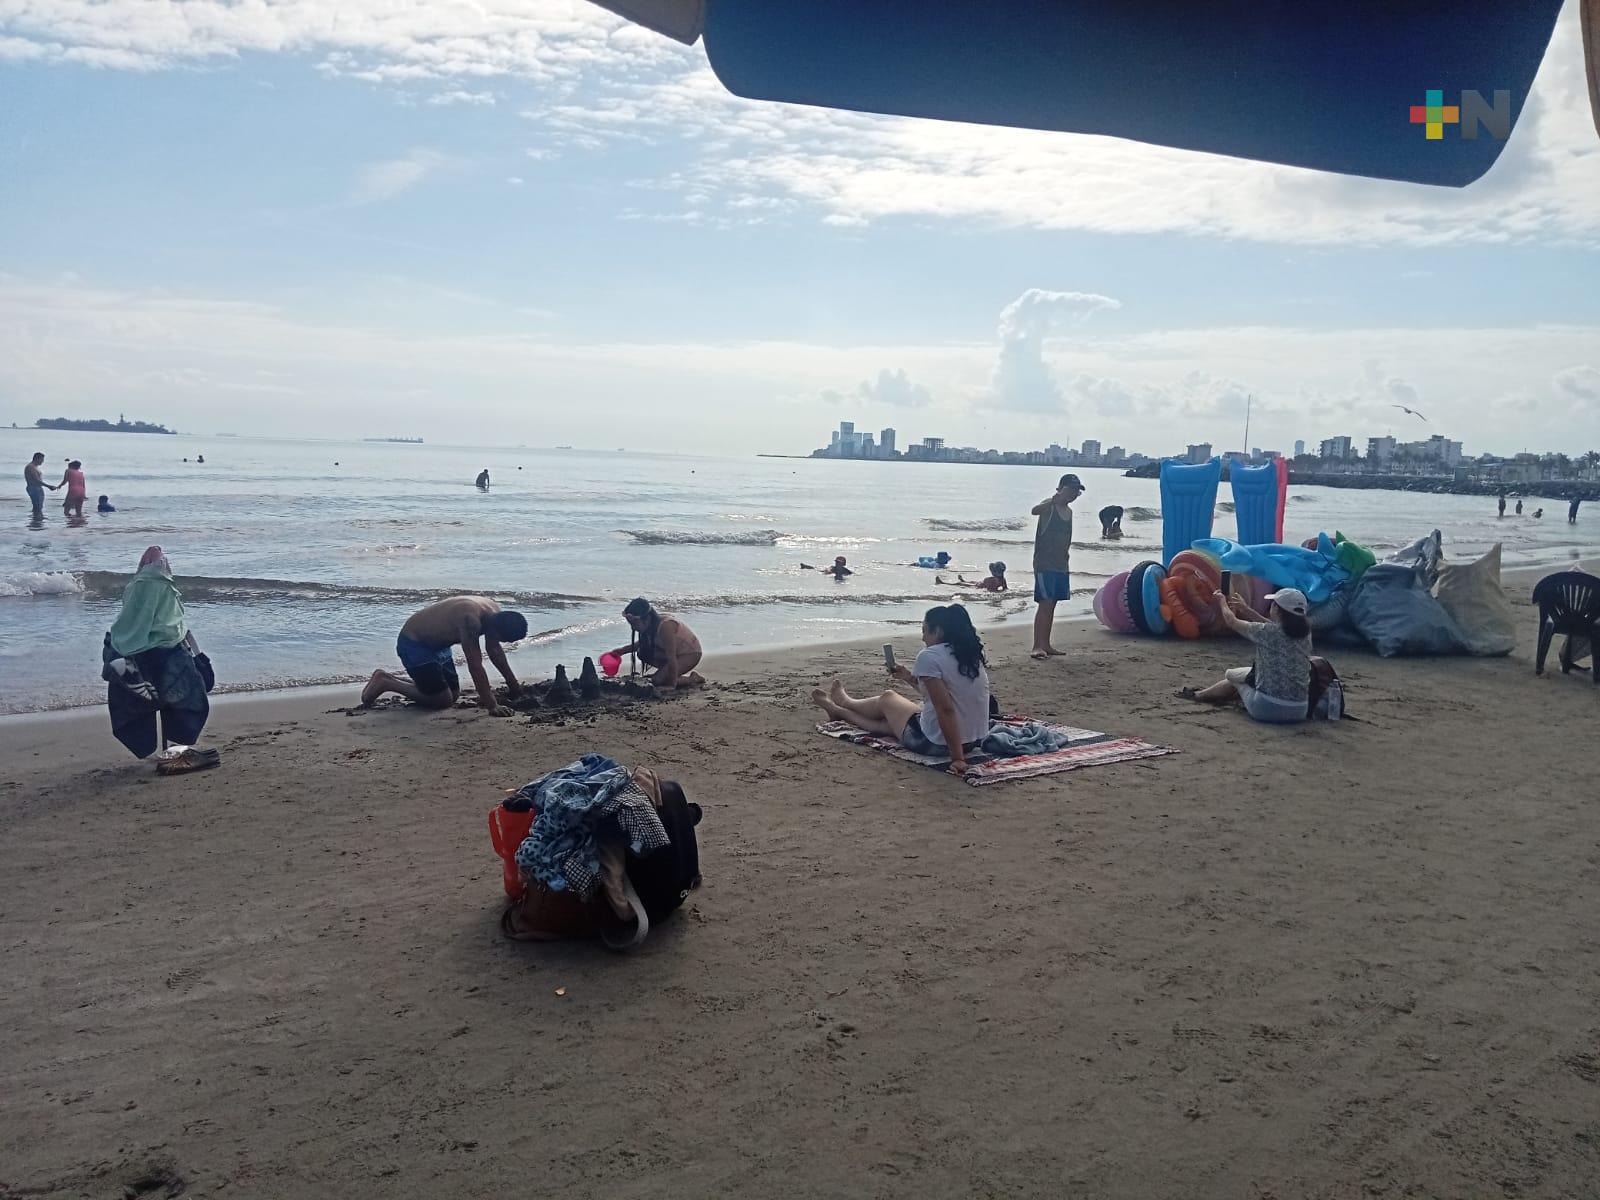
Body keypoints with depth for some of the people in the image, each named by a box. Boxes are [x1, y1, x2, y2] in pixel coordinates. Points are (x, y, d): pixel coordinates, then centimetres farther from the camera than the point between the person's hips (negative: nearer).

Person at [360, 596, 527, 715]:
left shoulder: (495, 613, -10)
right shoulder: (470, 619, -37)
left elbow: (495, 651, 7)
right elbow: (475, 665, -37)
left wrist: (513, 684, 12)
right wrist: (491, 706, -35)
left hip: (437, 644, 9)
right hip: (413, 643, -9)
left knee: (454, 694, 12)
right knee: (442, 699, -8)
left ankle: (388, 680, 25)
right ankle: (385, 683, 6)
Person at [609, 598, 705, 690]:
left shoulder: (665, 626, -33)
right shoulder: (650, 625, -7)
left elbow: (671, 658, -31)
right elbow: (642, 643, 16)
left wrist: (671, 685, -28)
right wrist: (623, 650, 3)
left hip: (691, 654, -9)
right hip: (677, 653, 9)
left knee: (657, 680, -19)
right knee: (642, 654, -4)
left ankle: (692, 679, -4)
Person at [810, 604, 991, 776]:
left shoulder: (930, 656, -19)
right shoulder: (972, 656, 6)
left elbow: (945, 709, -26)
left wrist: (957, 758, -23)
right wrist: (910, 678, 19)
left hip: (935, 744, -7)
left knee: (887, 698, 21)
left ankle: (844, 702, 53)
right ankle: (839, 710, 55)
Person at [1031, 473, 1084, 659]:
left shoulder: (1068, 511, 14)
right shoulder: (1049, 505, -9)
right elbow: (1035, 510, -33)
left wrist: (1067, 564, 20)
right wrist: (1054, 500, -49)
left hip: (1061, 565, 8)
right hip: (1044, 564, -8)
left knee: (1052, 605, 10)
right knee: (1045, 603, -12)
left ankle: (1046, 645, 16)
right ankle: (1036, 647, -12)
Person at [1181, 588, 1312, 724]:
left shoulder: (1268, 632, -14)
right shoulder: (1305, 634, 1)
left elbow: (1232, 621, 3)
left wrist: (1222, 601, 22)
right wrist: (1247, 610, 30)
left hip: (1268, 709, -5)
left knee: (1234, 677, 23)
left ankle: (1199, 696, 44)